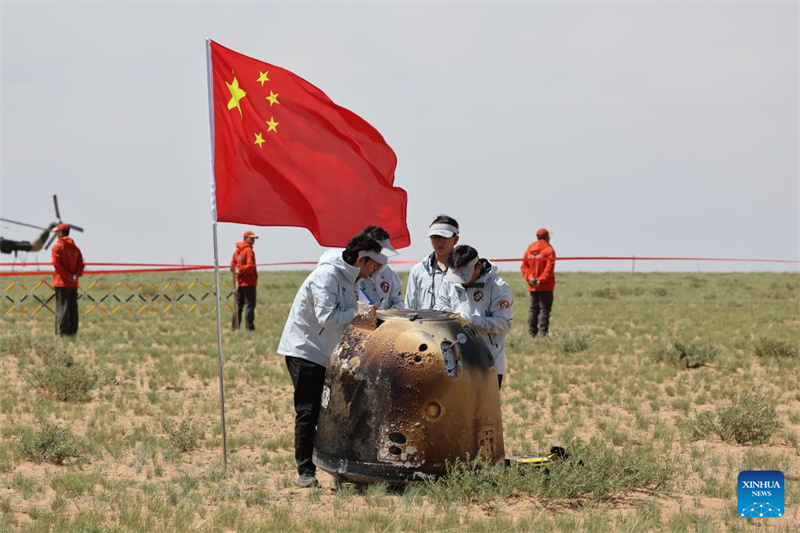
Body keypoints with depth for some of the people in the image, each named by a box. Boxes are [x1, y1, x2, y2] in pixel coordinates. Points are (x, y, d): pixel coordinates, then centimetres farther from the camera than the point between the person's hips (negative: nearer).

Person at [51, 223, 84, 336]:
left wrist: (68, 276, -12)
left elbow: (57, 264, -14)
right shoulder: (75, 247, 13)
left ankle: (61, 333, -10)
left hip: (62, 282, -6)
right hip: (74, 284, 6)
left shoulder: (57, 246, -6)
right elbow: (81, 264, 5)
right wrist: (76, 275, -6)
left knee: (62, 309, -6)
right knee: (73, 309, 8)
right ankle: (72, 332, 9)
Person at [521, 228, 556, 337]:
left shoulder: (529, 250, 8)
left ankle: (532, 333, 11)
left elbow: (524, 266, 3)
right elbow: (549, 268, -17)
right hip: (546, 287, -5)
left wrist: (530, 278, -5)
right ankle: (543, 333, -11)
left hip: (532, 286, 5)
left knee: (533, 309, 12)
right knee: (544, 309, -4)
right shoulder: (549, 250, -8)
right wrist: (541, 280, -16)